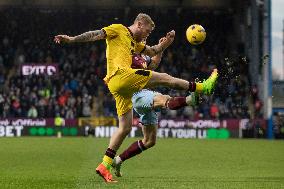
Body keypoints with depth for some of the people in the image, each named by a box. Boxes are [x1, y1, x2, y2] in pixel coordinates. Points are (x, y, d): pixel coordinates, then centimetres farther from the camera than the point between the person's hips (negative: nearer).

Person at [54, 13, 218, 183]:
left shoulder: (135, 43, 31)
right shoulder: (118, 30, 7)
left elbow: (153, 51, 34)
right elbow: (96, 35, -2)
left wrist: (166, 42, 16)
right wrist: (72, 39, -12)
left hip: (120, 88, 10)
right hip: (121, 75, -10)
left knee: (125, 128, 8)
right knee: (165, 78, -7)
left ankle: (105, 165, 7)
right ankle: (203, 87, 2)